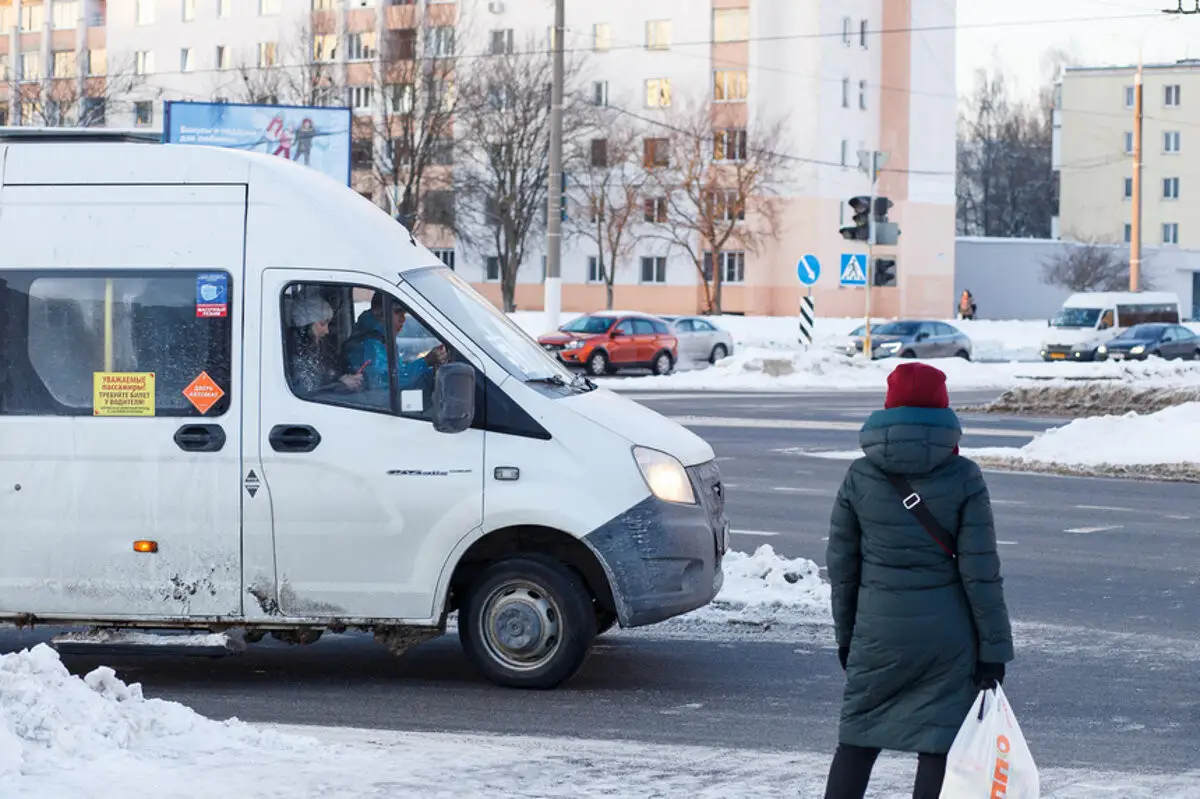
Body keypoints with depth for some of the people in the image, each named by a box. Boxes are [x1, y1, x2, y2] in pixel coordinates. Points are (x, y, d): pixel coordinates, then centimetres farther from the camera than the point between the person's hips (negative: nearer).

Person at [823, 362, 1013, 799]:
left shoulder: (859, 477, -1)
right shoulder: (962, 477, -7)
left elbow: (841, 564, 5)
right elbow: (980, 570, -8)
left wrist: (845, 633, 17)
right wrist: (993, 648, -3)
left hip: (878, 632, 2)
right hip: (946, 634, -2)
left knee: (857, 737, 14)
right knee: (938, 745, 2)